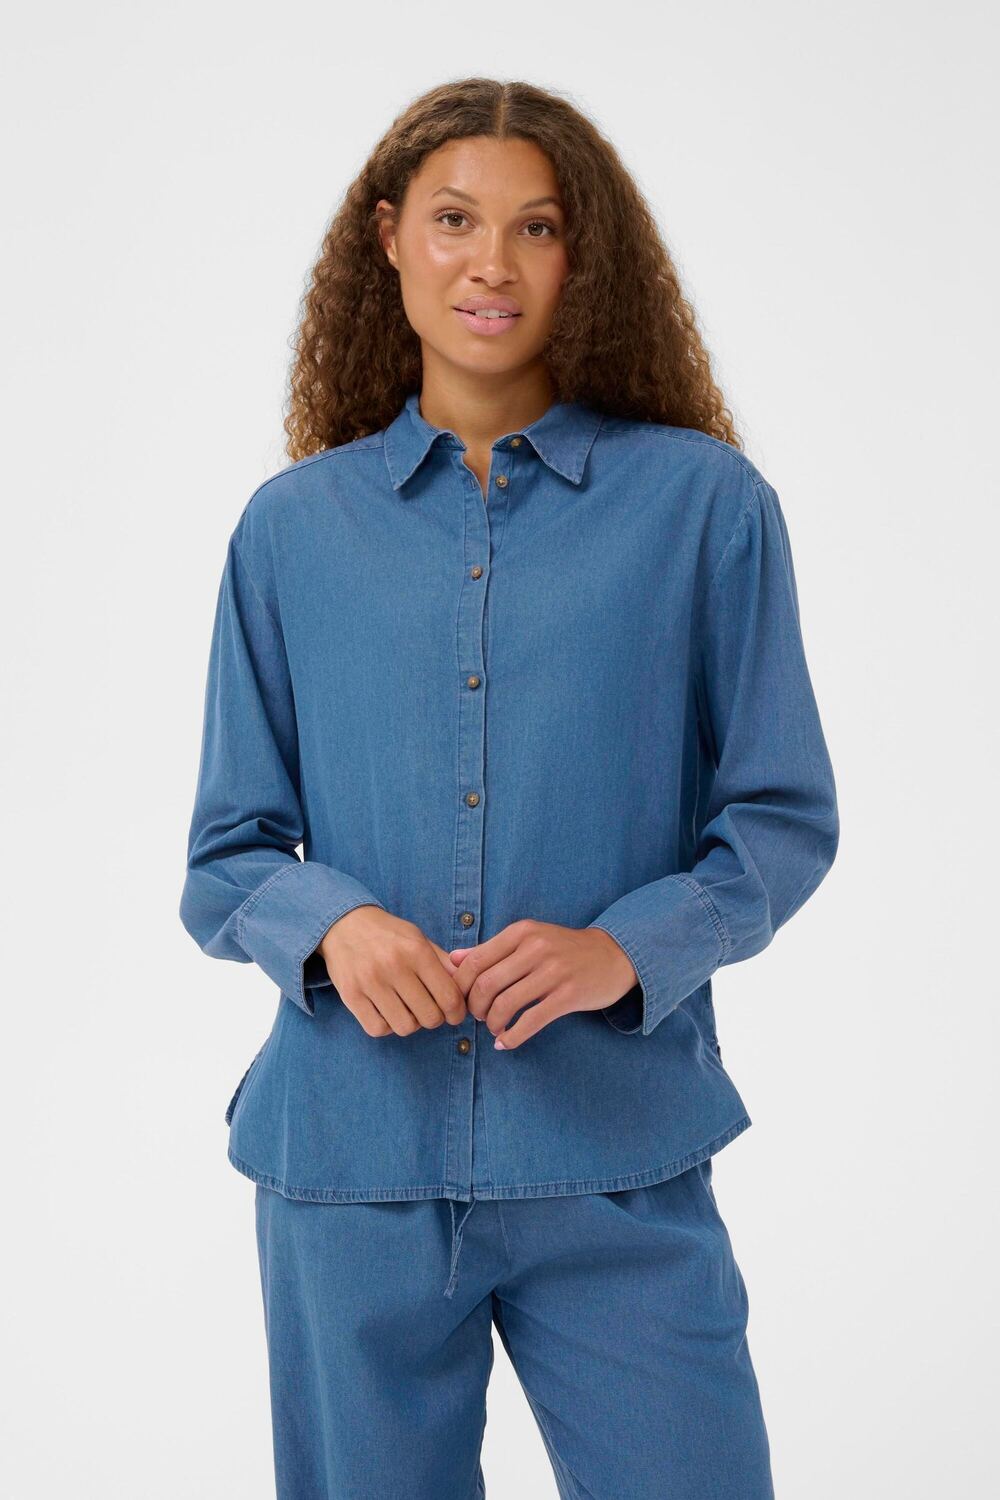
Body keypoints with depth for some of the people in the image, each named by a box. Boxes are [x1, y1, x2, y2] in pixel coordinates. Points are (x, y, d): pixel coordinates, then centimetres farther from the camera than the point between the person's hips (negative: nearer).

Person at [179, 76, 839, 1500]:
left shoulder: (705, 503, 1)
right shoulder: (292, 528, 6)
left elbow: (784, 820, 2)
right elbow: (225, 858, 7)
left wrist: (625, 947, -16)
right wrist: (333, 926, -15)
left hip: (619, 1161, -1)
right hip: (350, 1158, 2)